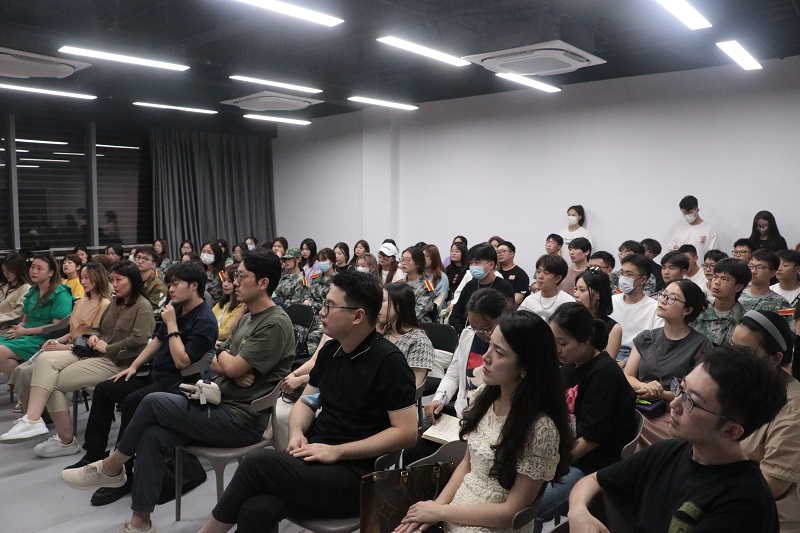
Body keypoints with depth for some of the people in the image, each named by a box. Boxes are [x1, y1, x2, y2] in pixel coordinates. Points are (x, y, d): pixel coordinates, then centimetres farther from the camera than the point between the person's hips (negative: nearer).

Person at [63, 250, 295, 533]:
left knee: (154, 402, -13)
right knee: (152, 435, -10)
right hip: (220, 406, 8)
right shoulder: (247, 317, 14)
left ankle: (110, 468, 10)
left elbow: (232, 367, -21)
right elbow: (216, 364, 14)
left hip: (241, 419, -8)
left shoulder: (276, 324, -17)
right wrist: (233, 371, -9)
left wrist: (224, 355, 3)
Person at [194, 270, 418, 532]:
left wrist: (337, 452, -19)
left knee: (258, 461, -23)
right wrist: (297, 432, -6)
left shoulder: (389, 362, -13)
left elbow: (406, 432, -16)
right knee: (255, 509, -24)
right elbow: (306, 401, 17)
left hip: (355, 474, -5)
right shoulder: (330, 350, 8)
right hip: (315, 459, 6)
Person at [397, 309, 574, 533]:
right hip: (454, 513, 5)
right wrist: (435, 507, -5)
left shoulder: (540, 428, -21)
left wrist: (440, 511, -12)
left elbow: (512, 510, -16)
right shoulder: (485, 396, -2)